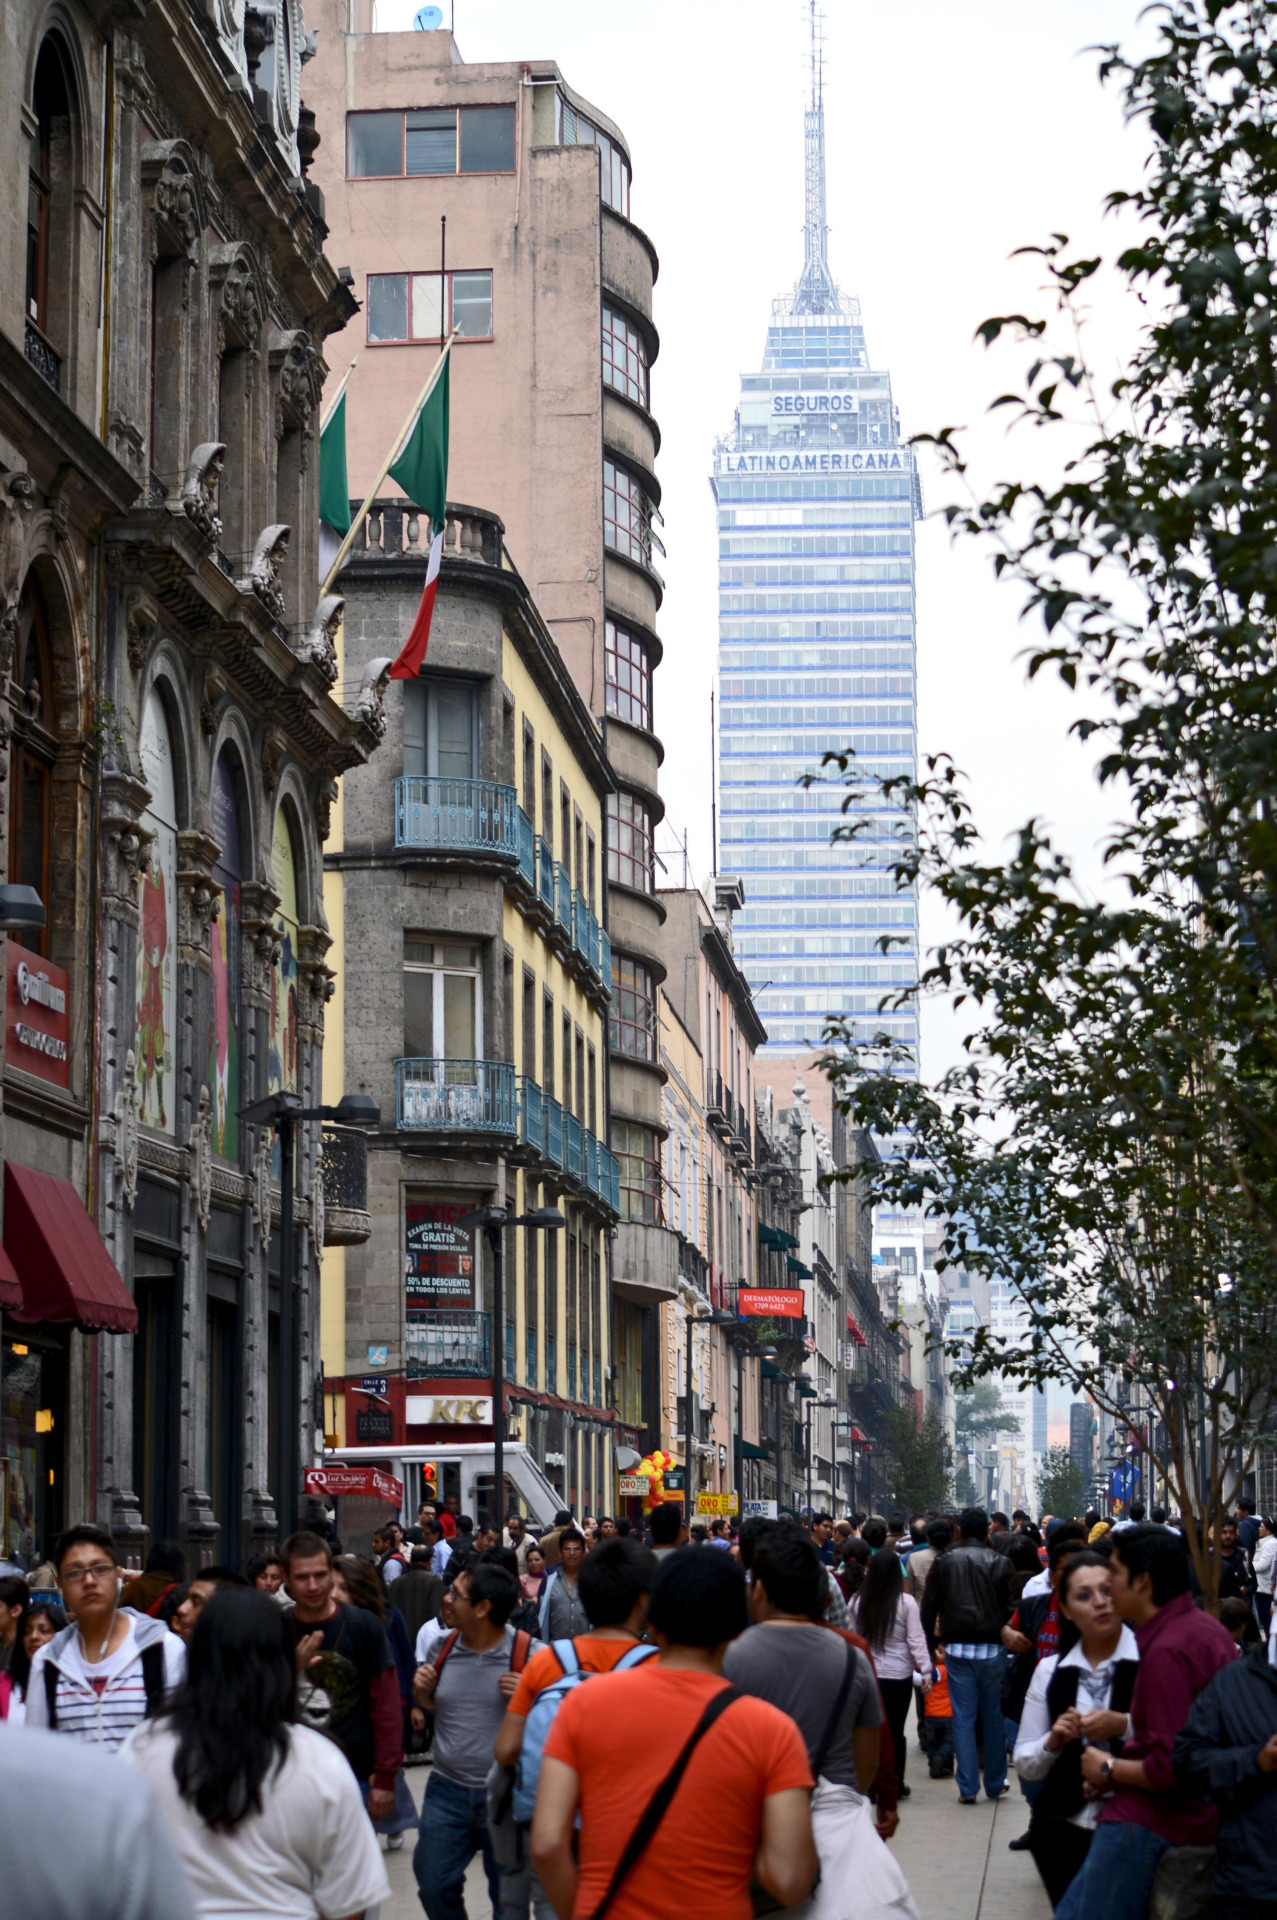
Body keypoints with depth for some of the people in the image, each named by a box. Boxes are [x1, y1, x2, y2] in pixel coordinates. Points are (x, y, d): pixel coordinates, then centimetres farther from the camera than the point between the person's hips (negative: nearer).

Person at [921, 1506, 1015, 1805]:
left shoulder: (944, 1563, 1)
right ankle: (995, 1784, 17)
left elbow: (929, 1608, 3)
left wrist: (929, 1644, 11)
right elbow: (1011, 1608, -5)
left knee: (963, 1718, 4)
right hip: (992, 1649, 0)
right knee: (994, 1718, 10)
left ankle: (968, 1787, 1)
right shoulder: (1001, 1563, -2)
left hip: (958, 1649, 0)